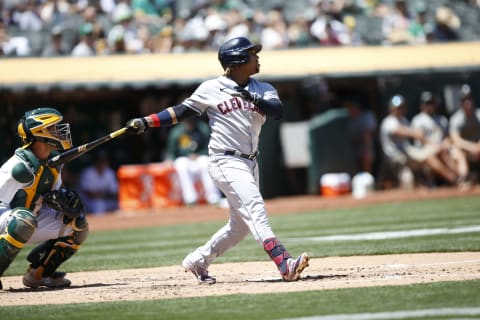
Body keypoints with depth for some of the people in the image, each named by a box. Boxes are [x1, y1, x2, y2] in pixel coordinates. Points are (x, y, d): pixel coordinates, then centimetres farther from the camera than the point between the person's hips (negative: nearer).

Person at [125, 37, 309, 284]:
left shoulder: (263, 90, 9)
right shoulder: (211, 89, -1)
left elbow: (277, 111, -9)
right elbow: (182, 111, 6)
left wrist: (253, 99, -24)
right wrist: (145, 122, -1)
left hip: (250, 163, 7)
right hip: (225, 161, -7)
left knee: (240, 224, 12)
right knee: (255, 210, -21)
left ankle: (197, 261, 28)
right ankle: (285, 264, -34)